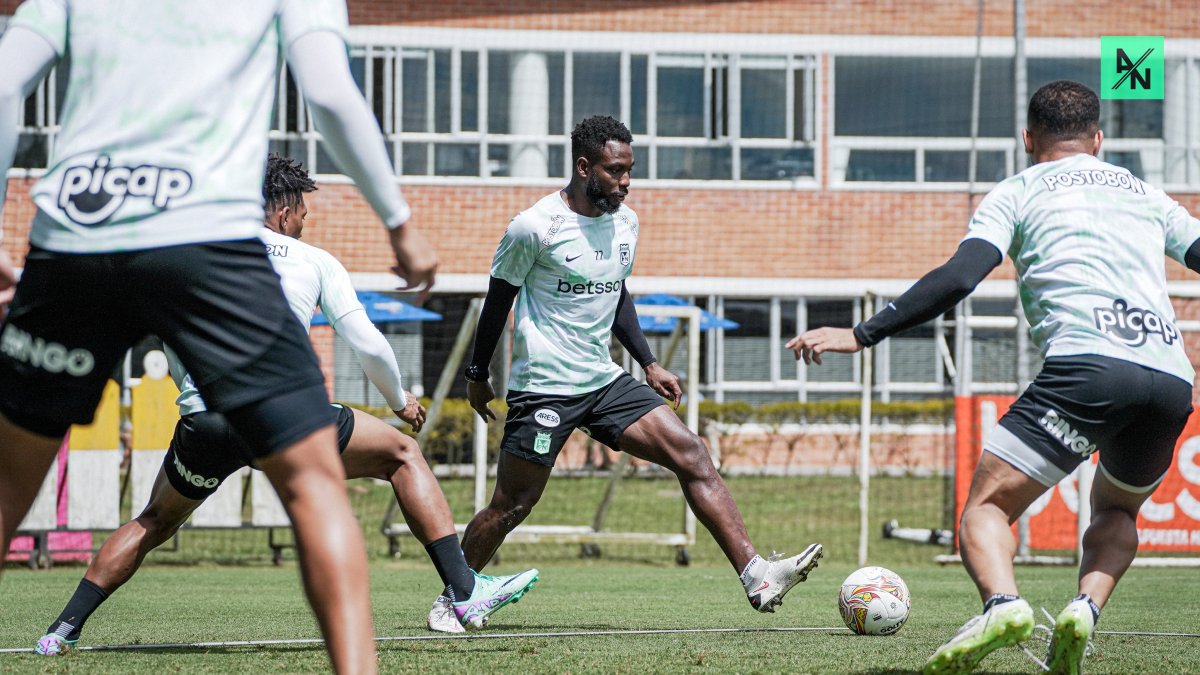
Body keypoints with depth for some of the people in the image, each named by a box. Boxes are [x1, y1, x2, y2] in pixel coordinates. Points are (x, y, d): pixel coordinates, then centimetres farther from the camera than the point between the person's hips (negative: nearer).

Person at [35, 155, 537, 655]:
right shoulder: (315, 261, 14)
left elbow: (174, 354, 24)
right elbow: (367, 344, 14)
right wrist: (401, 401, 31)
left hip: (201, 422, 3)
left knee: (154, 523, 28)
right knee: (402, 454, 17)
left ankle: (63, 630, 19)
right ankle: (464, 591, 7)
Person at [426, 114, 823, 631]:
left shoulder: (625, 223, 6)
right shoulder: (535, 227, -14)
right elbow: (499, 298, -2)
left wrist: (648, 364, 14)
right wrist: (478, 375, 6)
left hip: (605, 380, 6)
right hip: (543, 389, -6)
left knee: (692, 456, -8)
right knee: (511, 507, -2)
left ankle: (757, 578, -13)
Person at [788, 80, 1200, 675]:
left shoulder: (1018, 192, 16)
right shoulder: (1146, 194, 29)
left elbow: (959, 278, 2)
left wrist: (862, 335, 3)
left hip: (1086, 364, -4)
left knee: (986, 506, 1)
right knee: (1116, 510, 28)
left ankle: (1001, 602, -31)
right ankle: (1086, 608, -2)